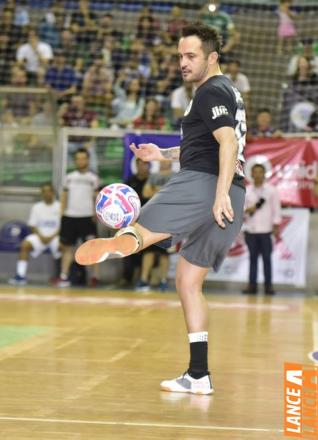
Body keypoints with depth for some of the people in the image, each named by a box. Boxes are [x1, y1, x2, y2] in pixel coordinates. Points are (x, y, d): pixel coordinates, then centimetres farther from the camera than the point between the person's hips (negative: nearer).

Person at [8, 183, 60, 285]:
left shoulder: (60, 207, -1)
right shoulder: (36, 207, 7)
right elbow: (33, 226, 6)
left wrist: (52, 237, -16)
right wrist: (41, 236, -12)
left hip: (55, 237, -2)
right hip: (40, 236, 2)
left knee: (61, 245, -36)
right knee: (25, 244, -26)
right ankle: (21, 275, -30)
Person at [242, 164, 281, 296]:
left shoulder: (271, 190, 2)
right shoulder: (246, 190, 6)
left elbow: (276, 209, 2)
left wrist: (276, 227, -3)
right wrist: (247, 210, -13)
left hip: (265, 230, -2)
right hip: (250, 230, 2)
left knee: (267, 258, 0)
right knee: (253, 257, 5)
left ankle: (268, 285, 4)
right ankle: (252, 285, 7)